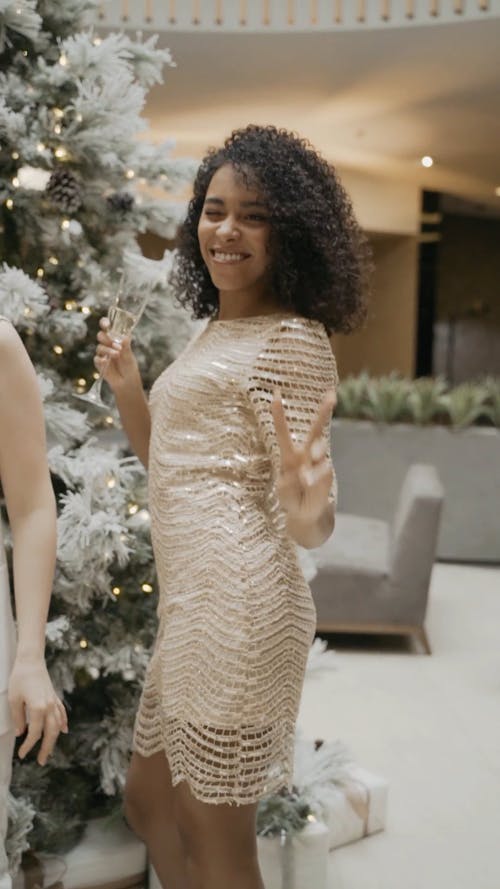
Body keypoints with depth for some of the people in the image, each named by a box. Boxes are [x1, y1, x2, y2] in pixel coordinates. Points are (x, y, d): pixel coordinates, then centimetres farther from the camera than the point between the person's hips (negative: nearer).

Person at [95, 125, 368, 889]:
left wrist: (302, 507, -36)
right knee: (148, 805, 23)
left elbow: (310, 525, -14)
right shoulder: (211, 331, 15)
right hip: (188, 603, 9)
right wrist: (127, 391, 12)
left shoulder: (293, 339, -10)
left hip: (239, 607, -9)